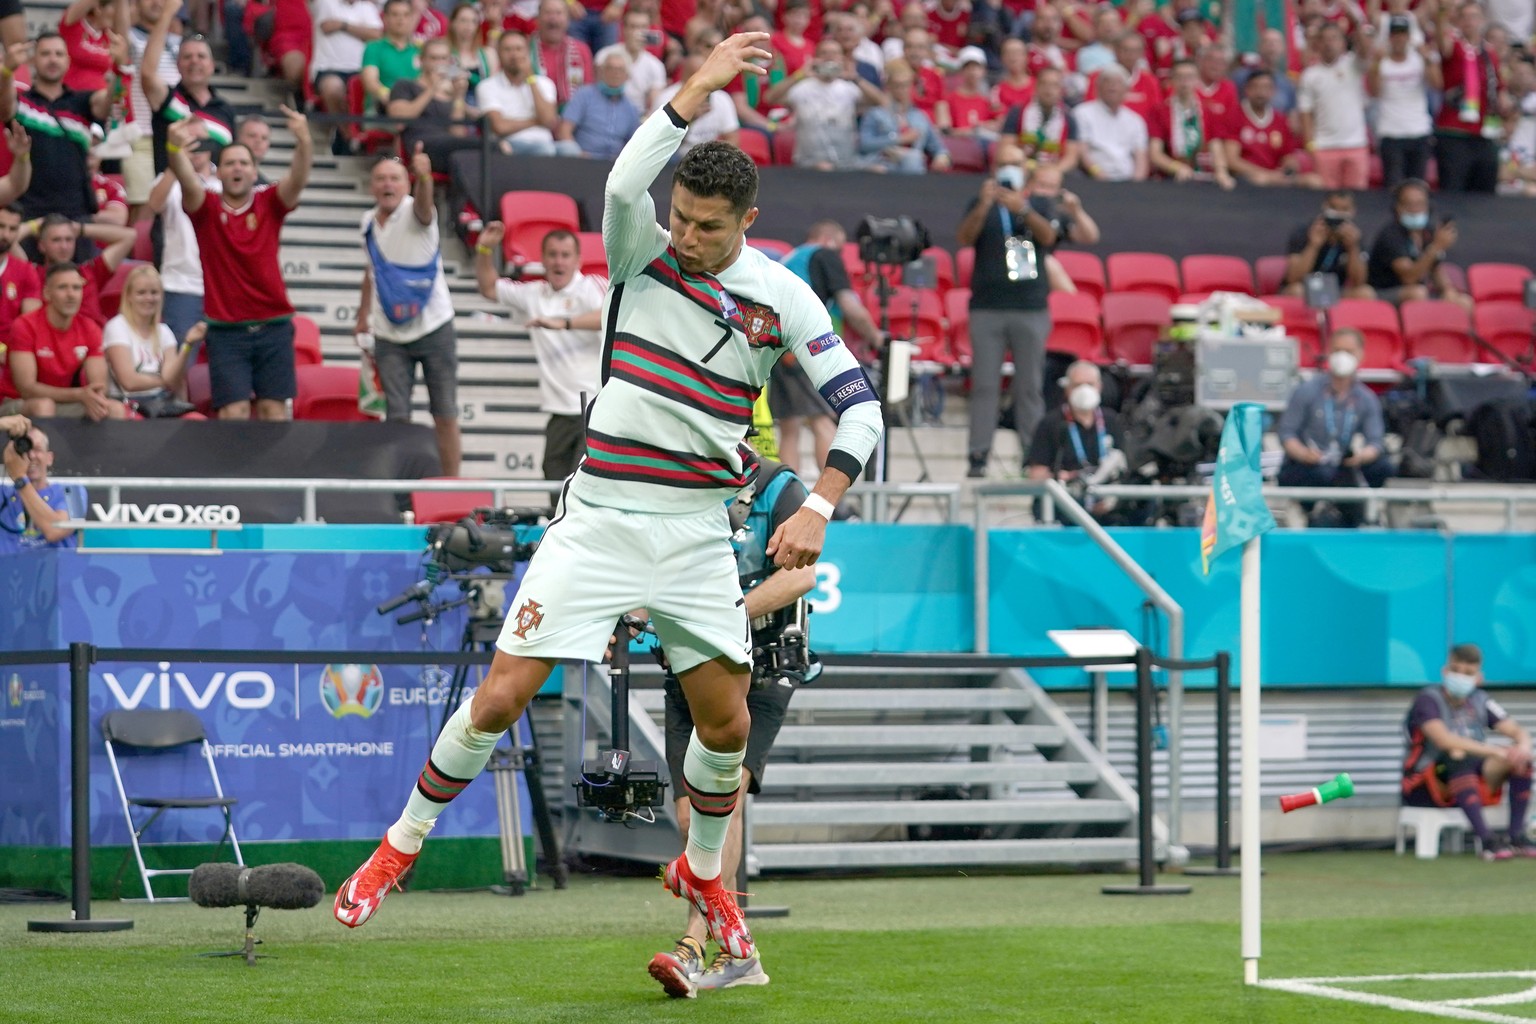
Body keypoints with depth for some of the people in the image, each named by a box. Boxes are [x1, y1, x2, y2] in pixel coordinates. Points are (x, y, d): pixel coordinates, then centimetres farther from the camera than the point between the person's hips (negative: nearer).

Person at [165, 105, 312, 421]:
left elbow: (297, 178, -15)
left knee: (274, 410, 2)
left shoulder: (269, 203, 3)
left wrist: (303, 142, -36)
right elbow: (187, 181, -19)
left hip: (273, 325, 1)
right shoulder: (207, 208, 0)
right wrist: (175, 150, -42)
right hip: (226, 329, -1)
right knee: (233, 412, -7)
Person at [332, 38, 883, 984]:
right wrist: (698, 92, -28)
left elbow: (860, 407, -1)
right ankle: (403, 845, 11)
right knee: (502, 696, -7)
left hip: (698, 532, 2)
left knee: (726, 723, 4)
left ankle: (702, 871, 31)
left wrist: (818, 510, -13)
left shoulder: (781, 296, 0)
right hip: (601, 515, -2)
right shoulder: (643, 250, -3)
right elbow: (624, 184, -26)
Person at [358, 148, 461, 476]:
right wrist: (363, 316, 17)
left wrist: (424, 178, -58)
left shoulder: (414, 212, -11)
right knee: (396, 418, -2)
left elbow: (423, 203, -37)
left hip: (433, 329, -3)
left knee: (445, 416, 1)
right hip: (389, 336, 3)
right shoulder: (368, 223, 4)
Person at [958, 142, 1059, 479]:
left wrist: (1022, 210, -22)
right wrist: (984, 205, -20)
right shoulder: (982, 206, 11)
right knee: (984, 384, -5)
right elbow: (963, 238, -5)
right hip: (987, 308, 0)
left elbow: (1049, 236, -6)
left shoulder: (1039, 206, 13)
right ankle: (978, 455, -6)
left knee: (1030, 385, 0)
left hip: (1031, 309, 1)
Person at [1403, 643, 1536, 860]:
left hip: (1470, 781, 6)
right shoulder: (1428, 699, -12)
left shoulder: (1479, 701, 6)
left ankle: (1517, 837, -16)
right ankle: (1487, 842, -43)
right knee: (1459, 757, -36)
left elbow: (1518, 732, 3)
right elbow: (1444, 740, -29)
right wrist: (1494, 751, -34)